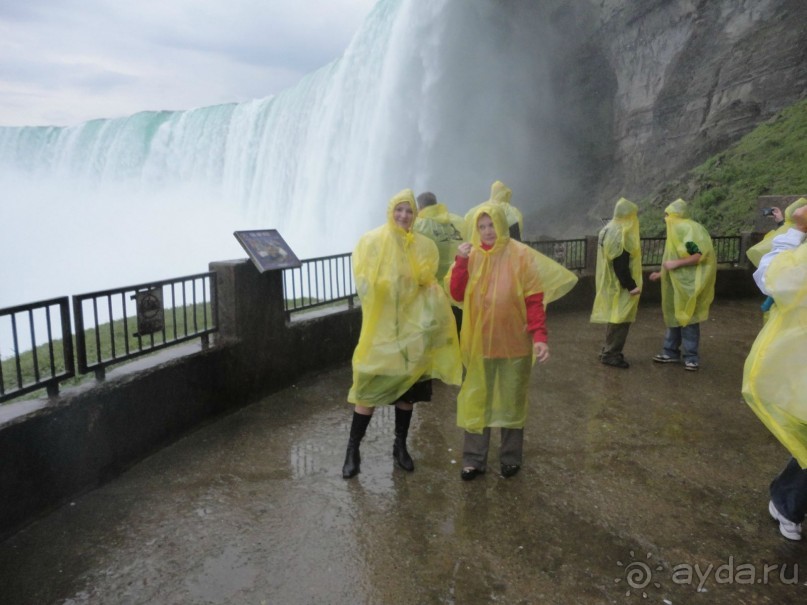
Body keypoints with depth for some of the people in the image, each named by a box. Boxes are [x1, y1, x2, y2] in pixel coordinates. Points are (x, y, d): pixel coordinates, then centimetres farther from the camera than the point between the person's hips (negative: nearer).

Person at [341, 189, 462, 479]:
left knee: (408, 389, 11)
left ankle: (400, 445, 28)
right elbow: (364, 282, -11)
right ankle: (353, 450, 13)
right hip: (381, 326, -3)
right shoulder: (371, 241, -4)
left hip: (412, 327, 4)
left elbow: (429, 283, 6)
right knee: (369, 389, -3)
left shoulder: (423, 245, 6)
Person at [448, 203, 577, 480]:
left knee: (512, 402, 11)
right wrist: (461, 262, -16)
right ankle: (473, 459, 19)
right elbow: (457, 295, -5)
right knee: (476, 401, 8)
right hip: (478, 341, 2)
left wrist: (539, 336, -20)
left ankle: (511, 458, 27)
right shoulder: (471, 256, 1)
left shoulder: (521, 255, -8)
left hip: (513, 342, -2)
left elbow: (534, 300, -10)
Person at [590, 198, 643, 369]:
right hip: (619, 285, -10)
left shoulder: (610, 229, 10)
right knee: (620, 319, -3)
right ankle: (611, 354, 4)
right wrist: (631, 285, -21)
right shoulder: (620, 235, -22)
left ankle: (609, 350, 25)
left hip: (611, 283, 10)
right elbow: (620, 265, -25)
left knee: (615, 317, 17)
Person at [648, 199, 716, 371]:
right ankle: (671, 352, 22)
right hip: (677, 283, 9)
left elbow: (701, 255, -24)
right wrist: (662, 274, 26)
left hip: (688, 284, -9)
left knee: (688, 319, -2)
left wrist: (675, 264, -22)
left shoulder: (687, 229, -16)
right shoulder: (677, 230, 14)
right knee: (674, 317, 13)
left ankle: (692, 357, 8)